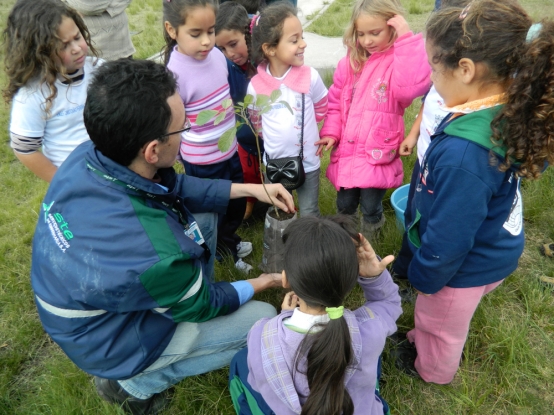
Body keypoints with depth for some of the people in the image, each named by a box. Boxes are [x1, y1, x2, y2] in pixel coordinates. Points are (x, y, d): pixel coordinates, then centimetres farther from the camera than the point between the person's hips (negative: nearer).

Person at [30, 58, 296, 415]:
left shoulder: (87, 157, -21)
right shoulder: (153, 256, -42)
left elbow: (174, 186, -3)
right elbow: (204, 306, -20)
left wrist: (248, 188, -5)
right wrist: (256, 285, -1)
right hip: (113, 343, -6)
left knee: (202, 215, 7)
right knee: (264, 318, 0)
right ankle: (137, 384, 8)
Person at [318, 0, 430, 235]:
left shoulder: (400, 60, -11)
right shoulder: (351, 61, 5)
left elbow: (411, 87, -33)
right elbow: (335, 102, 12)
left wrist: (407, 40, -31)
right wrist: (331, 132, -1)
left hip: (378, 153, -4)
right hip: (346, 150, 5)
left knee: (370, 207, 11)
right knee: (344, 204, 19)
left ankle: (369, 235, 45)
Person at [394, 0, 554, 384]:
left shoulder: (463, 152, -41)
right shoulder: (513, 115, -14)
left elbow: (449, 238, -30)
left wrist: (424, 277, -12)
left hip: (465, 266, -7)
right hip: (494, 251, 7)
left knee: (440, 324, 25)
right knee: (441, 320, 34)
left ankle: (430, 371, 54)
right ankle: (422, 341, 62)